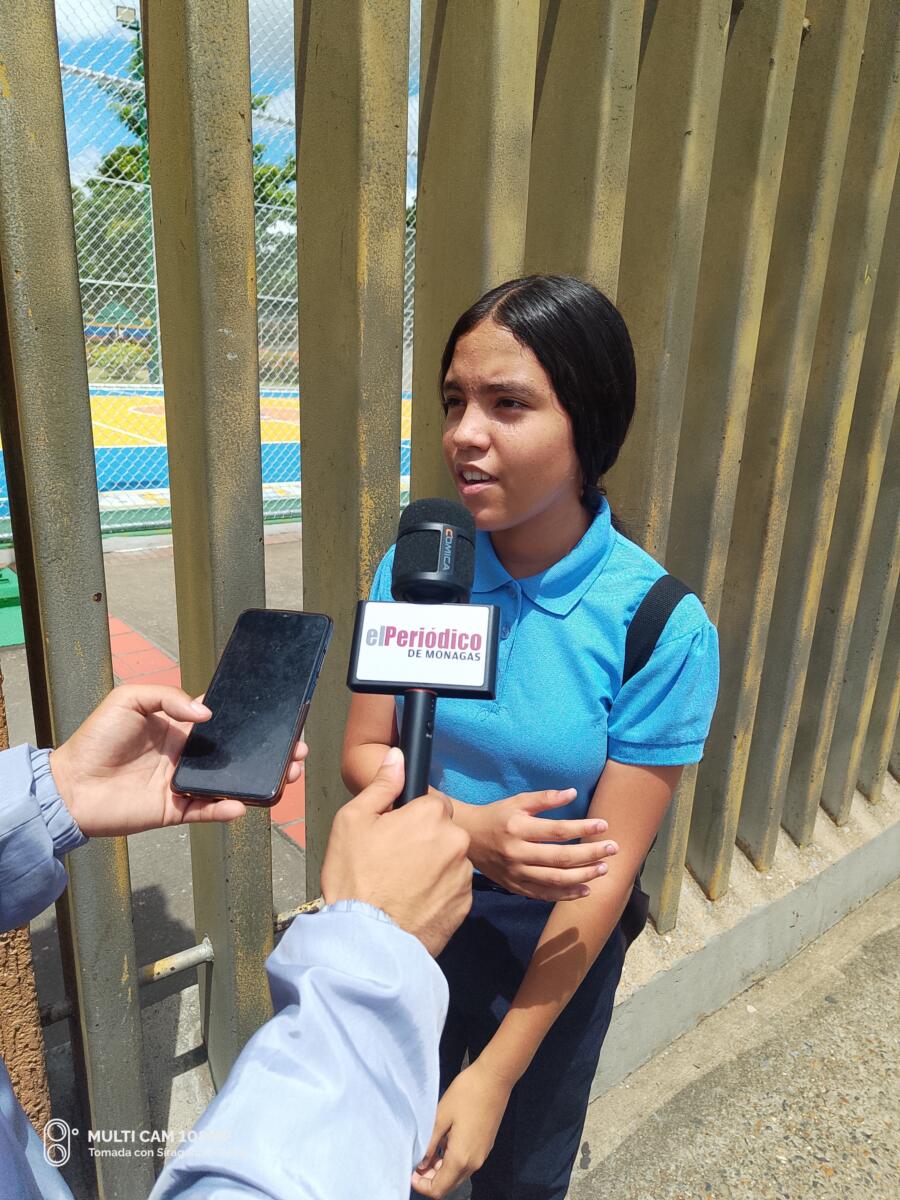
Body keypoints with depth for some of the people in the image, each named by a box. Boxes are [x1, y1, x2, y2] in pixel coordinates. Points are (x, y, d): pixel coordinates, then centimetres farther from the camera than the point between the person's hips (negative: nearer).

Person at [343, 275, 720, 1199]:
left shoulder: (663, 629, -24)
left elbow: (607, 870, -20)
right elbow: (362, 752, -8)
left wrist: (497, 1073, -16)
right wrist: (468, 827, -29)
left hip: (551, 940, -2)